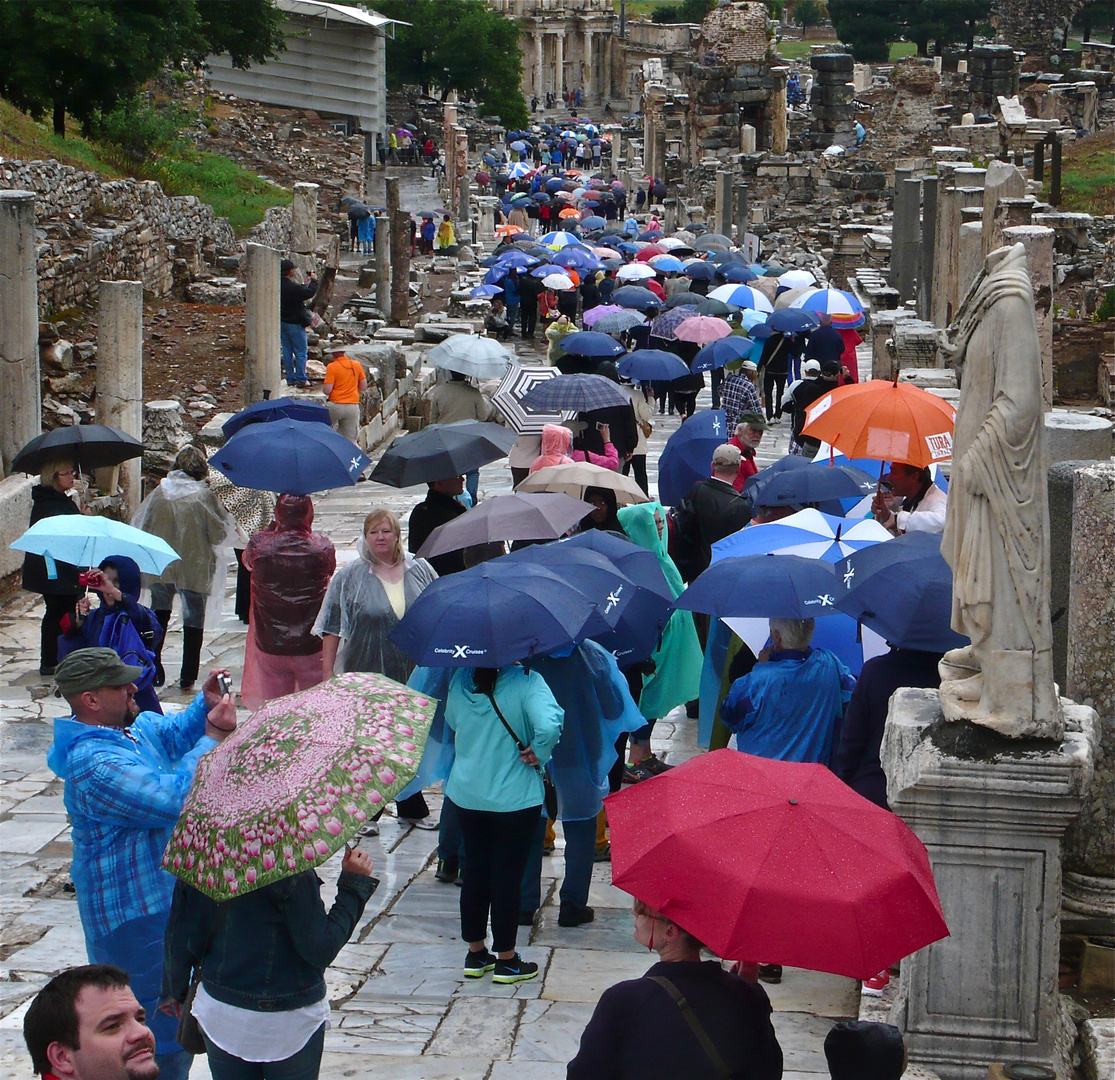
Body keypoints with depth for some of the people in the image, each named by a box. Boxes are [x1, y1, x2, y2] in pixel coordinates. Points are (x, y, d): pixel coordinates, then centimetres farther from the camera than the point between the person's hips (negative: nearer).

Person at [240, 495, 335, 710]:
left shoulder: (260, 544, -11)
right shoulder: (322, 546, -14)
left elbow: (246, 559, 11)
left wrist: (273, 528, 16)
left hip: (269, 646, 1)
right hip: (312, 645, -1)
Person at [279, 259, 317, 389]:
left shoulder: (279, 285, 1)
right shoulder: (292, 287, -25)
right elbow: (310, 293, -21)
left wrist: (306, 284, 16)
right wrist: (313, 281, -4)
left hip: (282, 323, 8)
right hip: (295, 323, -8)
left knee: (287, 352, 14)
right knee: (300, 353, 1)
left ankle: (290, 378, 19)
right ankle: (301, 380, 3)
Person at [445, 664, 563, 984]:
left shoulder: (460, 679, -3)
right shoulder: (526, 681, -19)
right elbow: (548, 726, -33)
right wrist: (537, 753, -16)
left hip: (466, 794, 5)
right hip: (514, 798, -5)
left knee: (475, 872, 16)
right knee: (508, 877, 6)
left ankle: (476, 954, 27)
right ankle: (506, 960, 16)